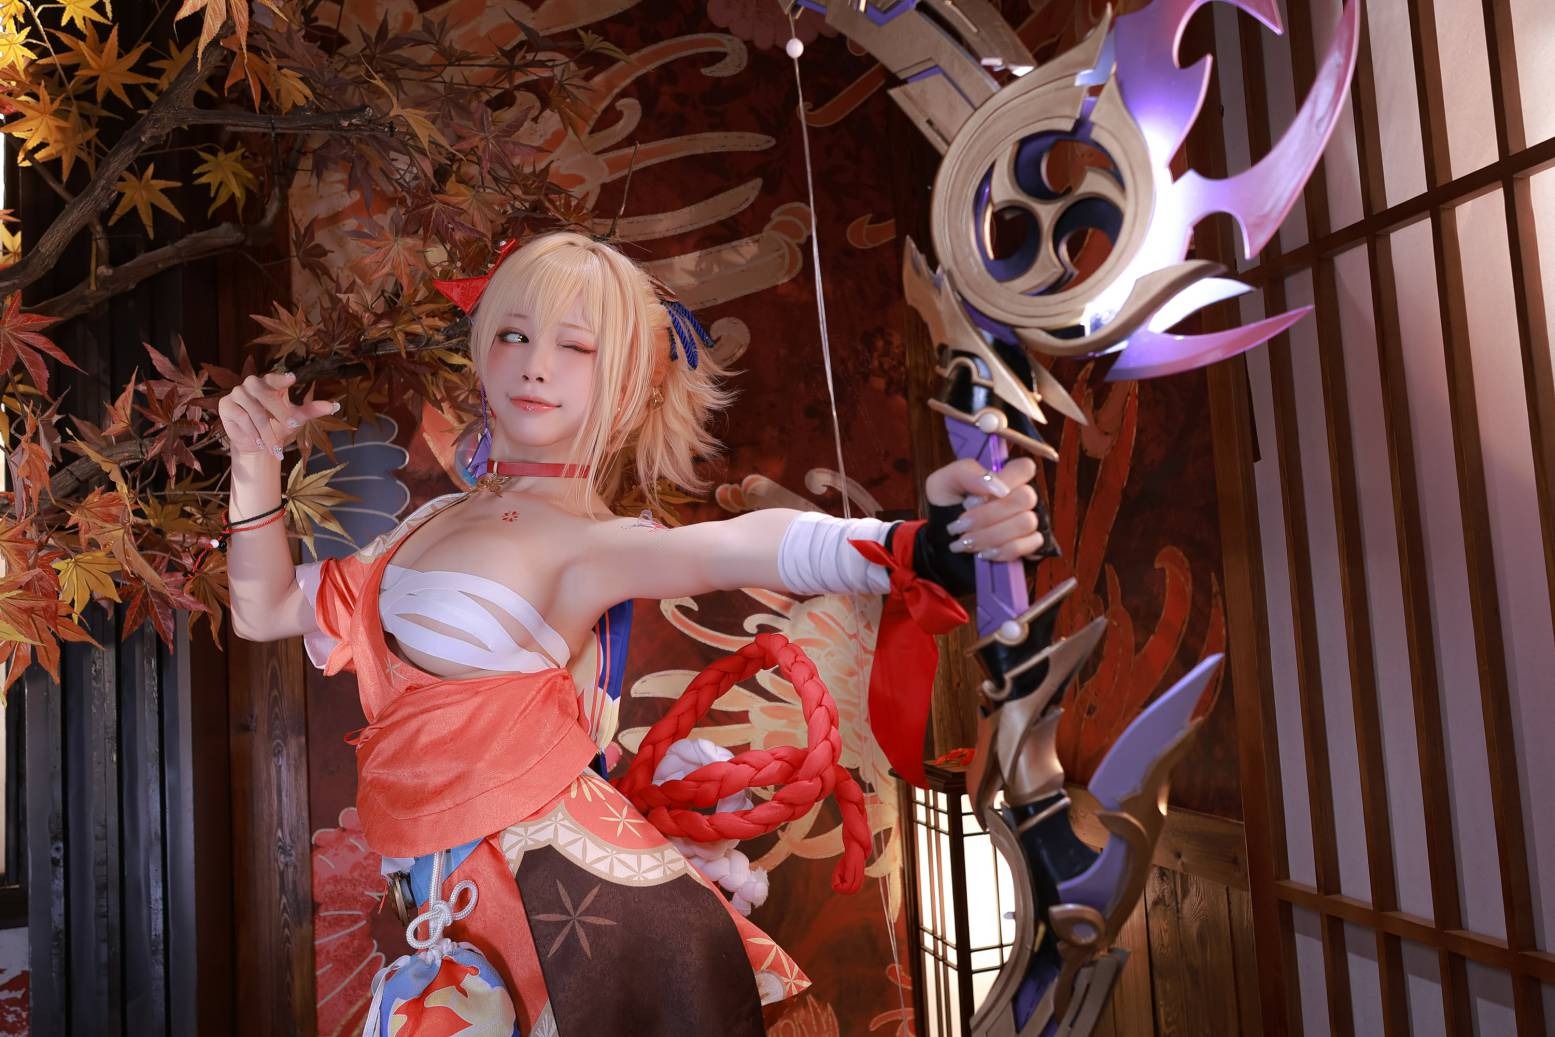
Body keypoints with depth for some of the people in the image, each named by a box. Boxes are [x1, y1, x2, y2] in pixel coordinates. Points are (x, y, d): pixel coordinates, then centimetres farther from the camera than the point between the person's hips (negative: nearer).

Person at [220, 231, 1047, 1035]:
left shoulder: (586, 542, -13)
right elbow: (265, 610, 17)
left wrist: (930, 538, -50)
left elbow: (750, 545, -33)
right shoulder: (439, 521, 9)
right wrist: (256, 463, 5)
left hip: (564, 881, -6)